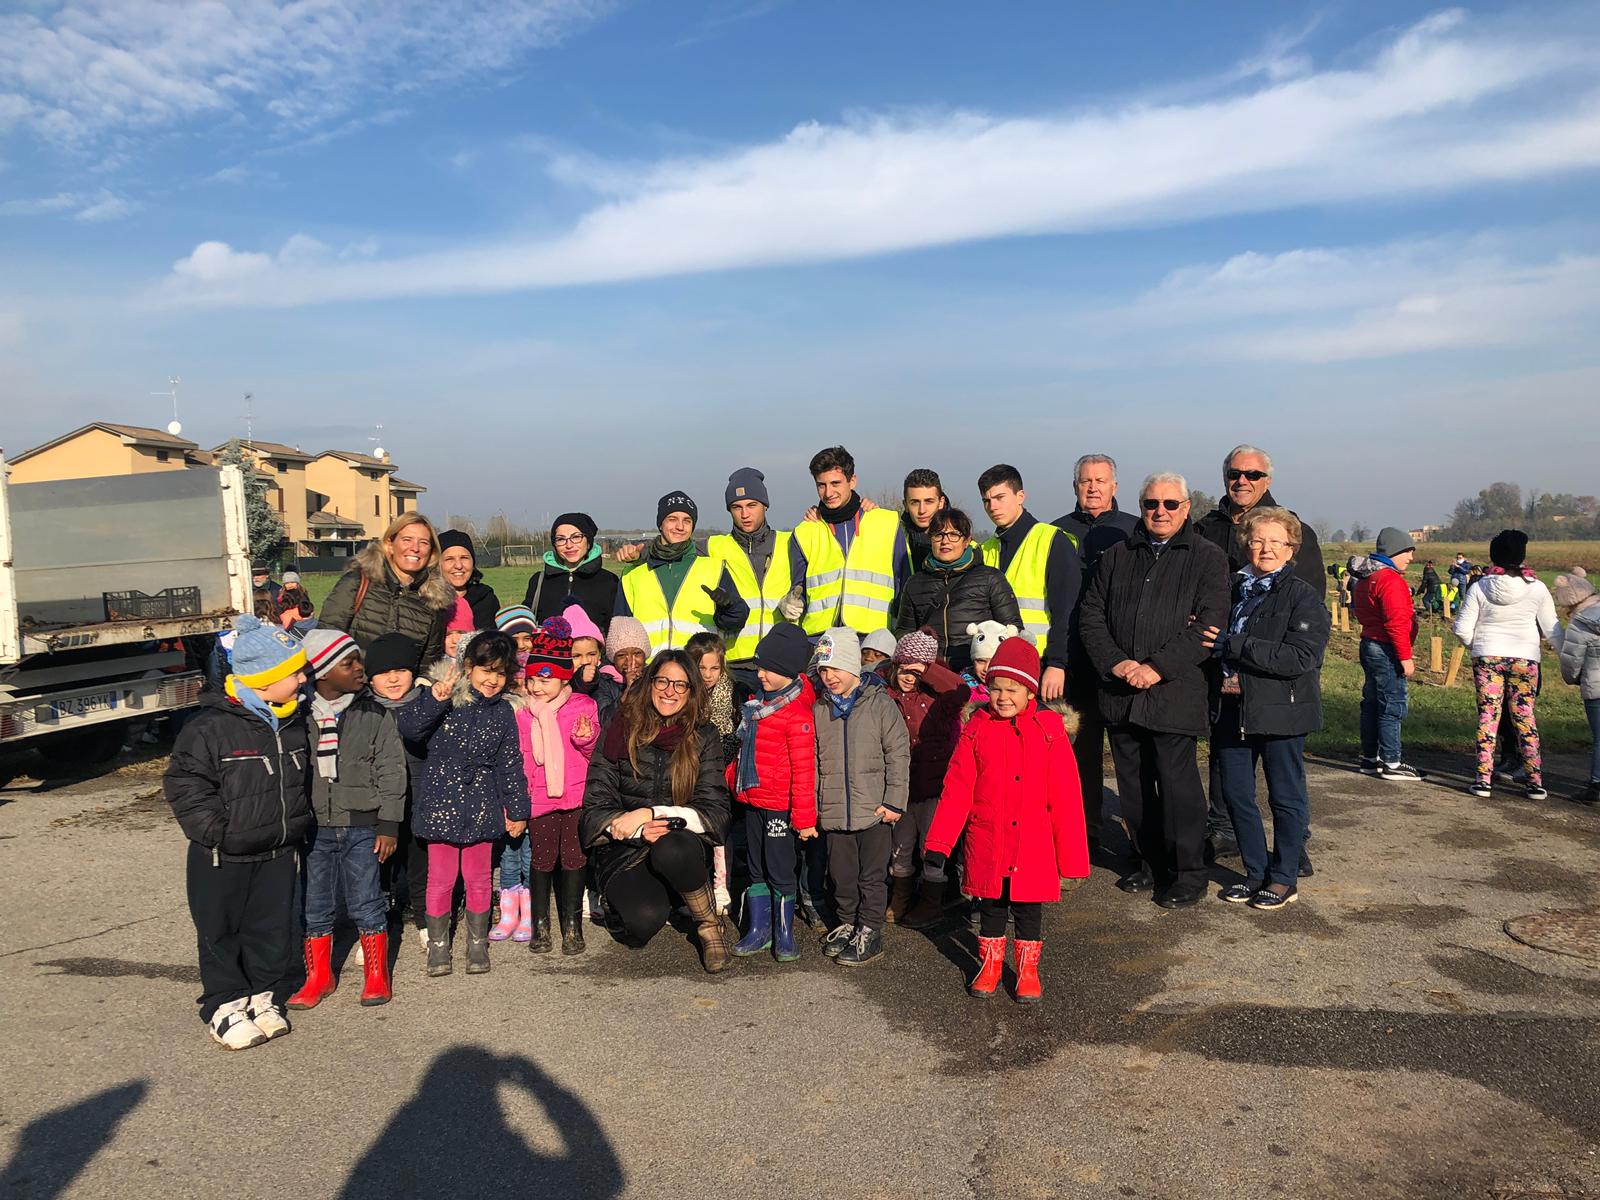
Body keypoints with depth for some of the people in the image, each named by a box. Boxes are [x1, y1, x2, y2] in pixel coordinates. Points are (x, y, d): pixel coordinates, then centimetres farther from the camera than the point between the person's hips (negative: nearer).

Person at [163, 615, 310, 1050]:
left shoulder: (294, 723, 2)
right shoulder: (212, 726, -19)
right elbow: (184, 782, -14)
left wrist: (296, 822, 13)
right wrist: (215, 831, -16)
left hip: (278, 853, 5)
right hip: (223, 858, -5)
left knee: (273, 928, 13)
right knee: (221, 933, 8)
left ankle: (264, 994, 29)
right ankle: (224, 1006, 22)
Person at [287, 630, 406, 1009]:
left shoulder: (375, 714, -2)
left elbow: (391, 770, -2)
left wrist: (388, 823, -6)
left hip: (362, 826, -2)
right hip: (313, 828, 2)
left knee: (366, 903, 6)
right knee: (314, 904, 12)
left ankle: (376, 975, 21)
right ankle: (318, 976, 28)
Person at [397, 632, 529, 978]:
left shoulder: (503, 713, 4)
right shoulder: (445, 700, -4)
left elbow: (511, 764, 8)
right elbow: (408, 727, -16)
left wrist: (517, 809, 8)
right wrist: (434, 699, -30)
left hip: (481, 808, 2)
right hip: (441, 803, -2)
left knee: (478, 879, 10)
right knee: (440, 879, 6)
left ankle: (477, 944, 25)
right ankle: (438, 945, 22)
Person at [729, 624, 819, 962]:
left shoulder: (797, 715, -19)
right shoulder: (758, 702, 8)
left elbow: (804, 770, -19)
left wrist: (804, 817, -18)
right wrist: (731, 779, 17)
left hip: (778, 806, -8)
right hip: (751, 800, 8)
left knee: (780, 871, 2)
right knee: (756, 869, 16)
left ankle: (784, 934, 17)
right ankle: (758, 930, 26)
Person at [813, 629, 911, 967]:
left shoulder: (880, 704, -6)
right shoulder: (819, 710, 6)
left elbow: (898, 754, -6)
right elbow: (814, 761, 13)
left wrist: (894, 800, -10)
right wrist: (812, 805, 9)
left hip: (874, 810, -4)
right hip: (834, 811, 4)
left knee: (872, 875, 5)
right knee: (842, 874, 14)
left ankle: (869, 932, 17)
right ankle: (847, 924, 31)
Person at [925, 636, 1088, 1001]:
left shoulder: (1049, 729, -8)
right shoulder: (977, 729, -4)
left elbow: (1065, 796, -5)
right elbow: (956, 788, -3)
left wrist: (1070, 854, -5)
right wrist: (939, 842, -6)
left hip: (1033, 845, -1)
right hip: (986, 842, 1)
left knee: (1028, 908, 13)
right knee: (990, 906, 15)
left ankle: (1028, 969, 32)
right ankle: (990, 964, 35)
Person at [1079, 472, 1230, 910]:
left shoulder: (1207, 559, 3)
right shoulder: (1116, 557, 15)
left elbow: (1207, 625, -7)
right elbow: (1091, 616, 9)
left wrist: (1157, 668, -15)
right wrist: (1115, 663, -7)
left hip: (1174, 692, -4)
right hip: (1120, 693, 4)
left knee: (1177, 783, -3)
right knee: (1133, 785, 11)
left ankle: (1188, 874, 10)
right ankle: (1151, 863, 25)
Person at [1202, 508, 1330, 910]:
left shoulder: (1303, 596, -8)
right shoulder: (1233, 587, 10)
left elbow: (1300, 658, -20)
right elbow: (1209, 635, 22)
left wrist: (1232, 645, -21)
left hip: (1280, 711, -5)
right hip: (1232, 708, 6)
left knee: (1286, 797, 7)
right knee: (1235, 794, 11)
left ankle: (1284, 878, 21)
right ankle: (1256, 873, 26)